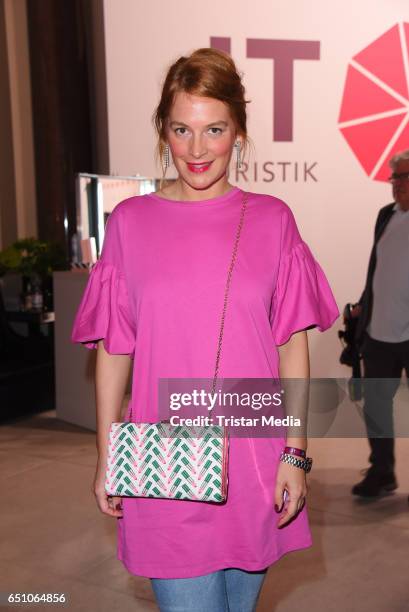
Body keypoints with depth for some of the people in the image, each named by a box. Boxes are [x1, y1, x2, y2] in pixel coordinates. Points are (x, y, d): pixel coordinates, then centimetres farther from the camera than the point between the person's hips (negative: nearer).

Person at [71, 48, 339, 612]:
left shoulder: (272, 220, 0)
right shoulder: (130, 222, -1)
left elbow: (293, 344, 2)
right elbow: (112, 351, 3)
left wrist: (295, 453, -2)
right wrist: (106, 459, 4)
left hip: (255, 458, 1)